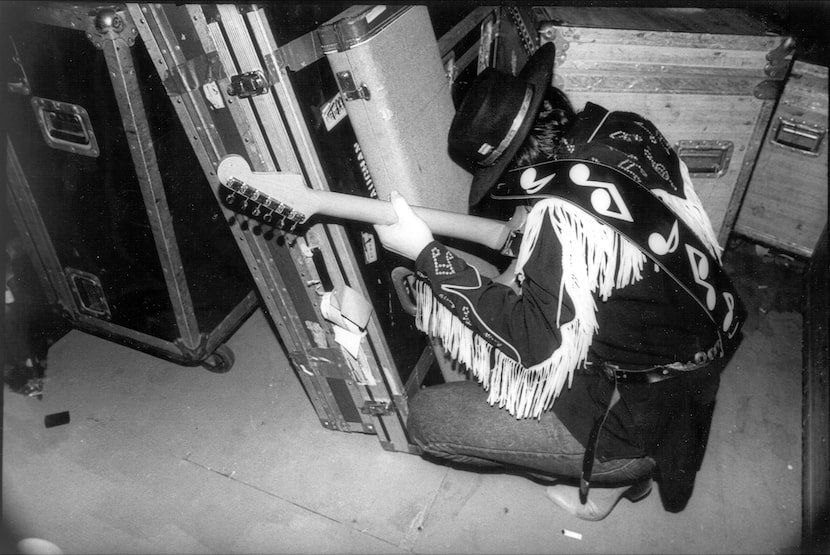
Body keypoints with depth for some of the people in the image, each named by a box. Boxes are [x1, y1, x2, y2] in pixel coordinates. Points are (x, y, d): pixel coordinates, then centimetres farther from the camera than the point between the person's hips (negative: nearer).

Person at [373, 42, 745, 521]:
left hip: (646, 418, -8)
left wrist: (427, 254, -24)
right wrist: (525, 239, 6)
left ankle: (613, 471, 10)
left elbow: (531, 342, -23)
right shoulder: (628, 130, -7)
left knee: (428, 418, -7)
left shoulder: (566, 217, -31)